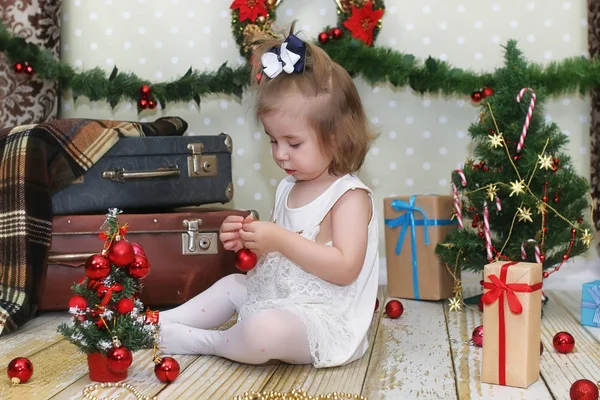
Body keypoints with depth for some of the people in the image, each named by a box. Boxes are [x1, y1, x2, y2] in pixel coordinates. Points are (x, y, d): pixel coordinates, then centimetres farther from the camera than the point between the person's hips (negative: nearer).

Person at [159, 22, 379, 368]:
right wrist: (246, 240, -6)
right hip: (274, 295, 9)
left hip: (322, 317, -9)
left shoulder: (350, 196, -18)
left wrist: (280, 240, -29)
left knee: (263, 332, -32)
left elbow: (345, 268, -27)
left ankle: (191, 340, -7)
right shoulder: (288, 187, 7)